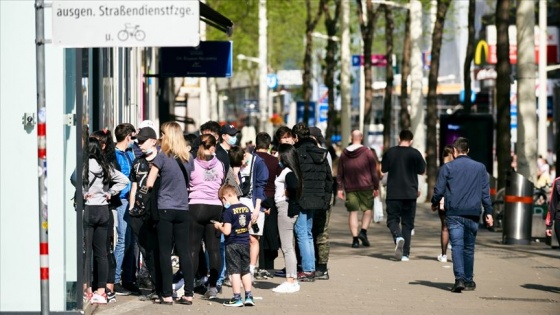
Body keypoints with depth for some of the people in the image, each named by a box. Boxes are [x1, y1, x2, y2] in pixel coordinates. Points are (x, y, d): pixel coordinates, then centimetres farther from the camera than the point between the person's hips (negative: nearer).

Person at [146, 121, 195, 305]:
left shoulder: (162, 156, -7)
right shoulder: (188, 158, 7)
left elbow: (149, 183, -6)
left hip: (165, 209, -4)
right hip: (183, 209, 4)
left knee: (165, 252, 1)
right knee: (184, 252, 5)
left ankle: (167, 295, 0)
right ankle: (188, 294, 4)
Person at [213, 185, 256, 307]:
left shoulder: (229, 211, -16)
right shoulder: (246, 208, 4)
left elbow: (227, 231, -20)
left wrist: (219, 226, 0)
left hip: (233, 244, -6)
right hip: (245, 243, 6)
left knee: (235, 271, 0)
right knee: (246, 270, 14)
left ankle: (237, 298, 0)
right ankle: (249, 296, 16)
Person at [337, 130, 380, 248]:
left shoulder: (344, 153, 7)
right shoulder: (367, 152, -3)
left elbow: (340, 173, 9)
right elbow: (374, 172, -1)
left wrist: (340, 188, 13)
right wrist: (376, 187, 6)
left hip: (350, 188, 3)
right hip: (365, 186, -3)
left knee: (352, 212, 4)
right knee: (368, 209, 10)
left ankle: (355, 238, -2)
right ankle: (363, 231, -9)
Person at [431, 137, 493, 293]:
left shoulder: (447, 168, 1)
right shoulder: (480, 167, 9)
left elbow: (439, 191, 0)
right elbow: (485, 192, 7)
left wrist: (434, 203, 20)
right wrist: (488, 212, 10)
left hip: (454, 214, -2)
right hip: (473, 214, 2)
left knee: (457, 246, -6)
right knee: (469, 248, 13)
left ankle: (459, 279, -22)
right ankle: (468, 281, 19)